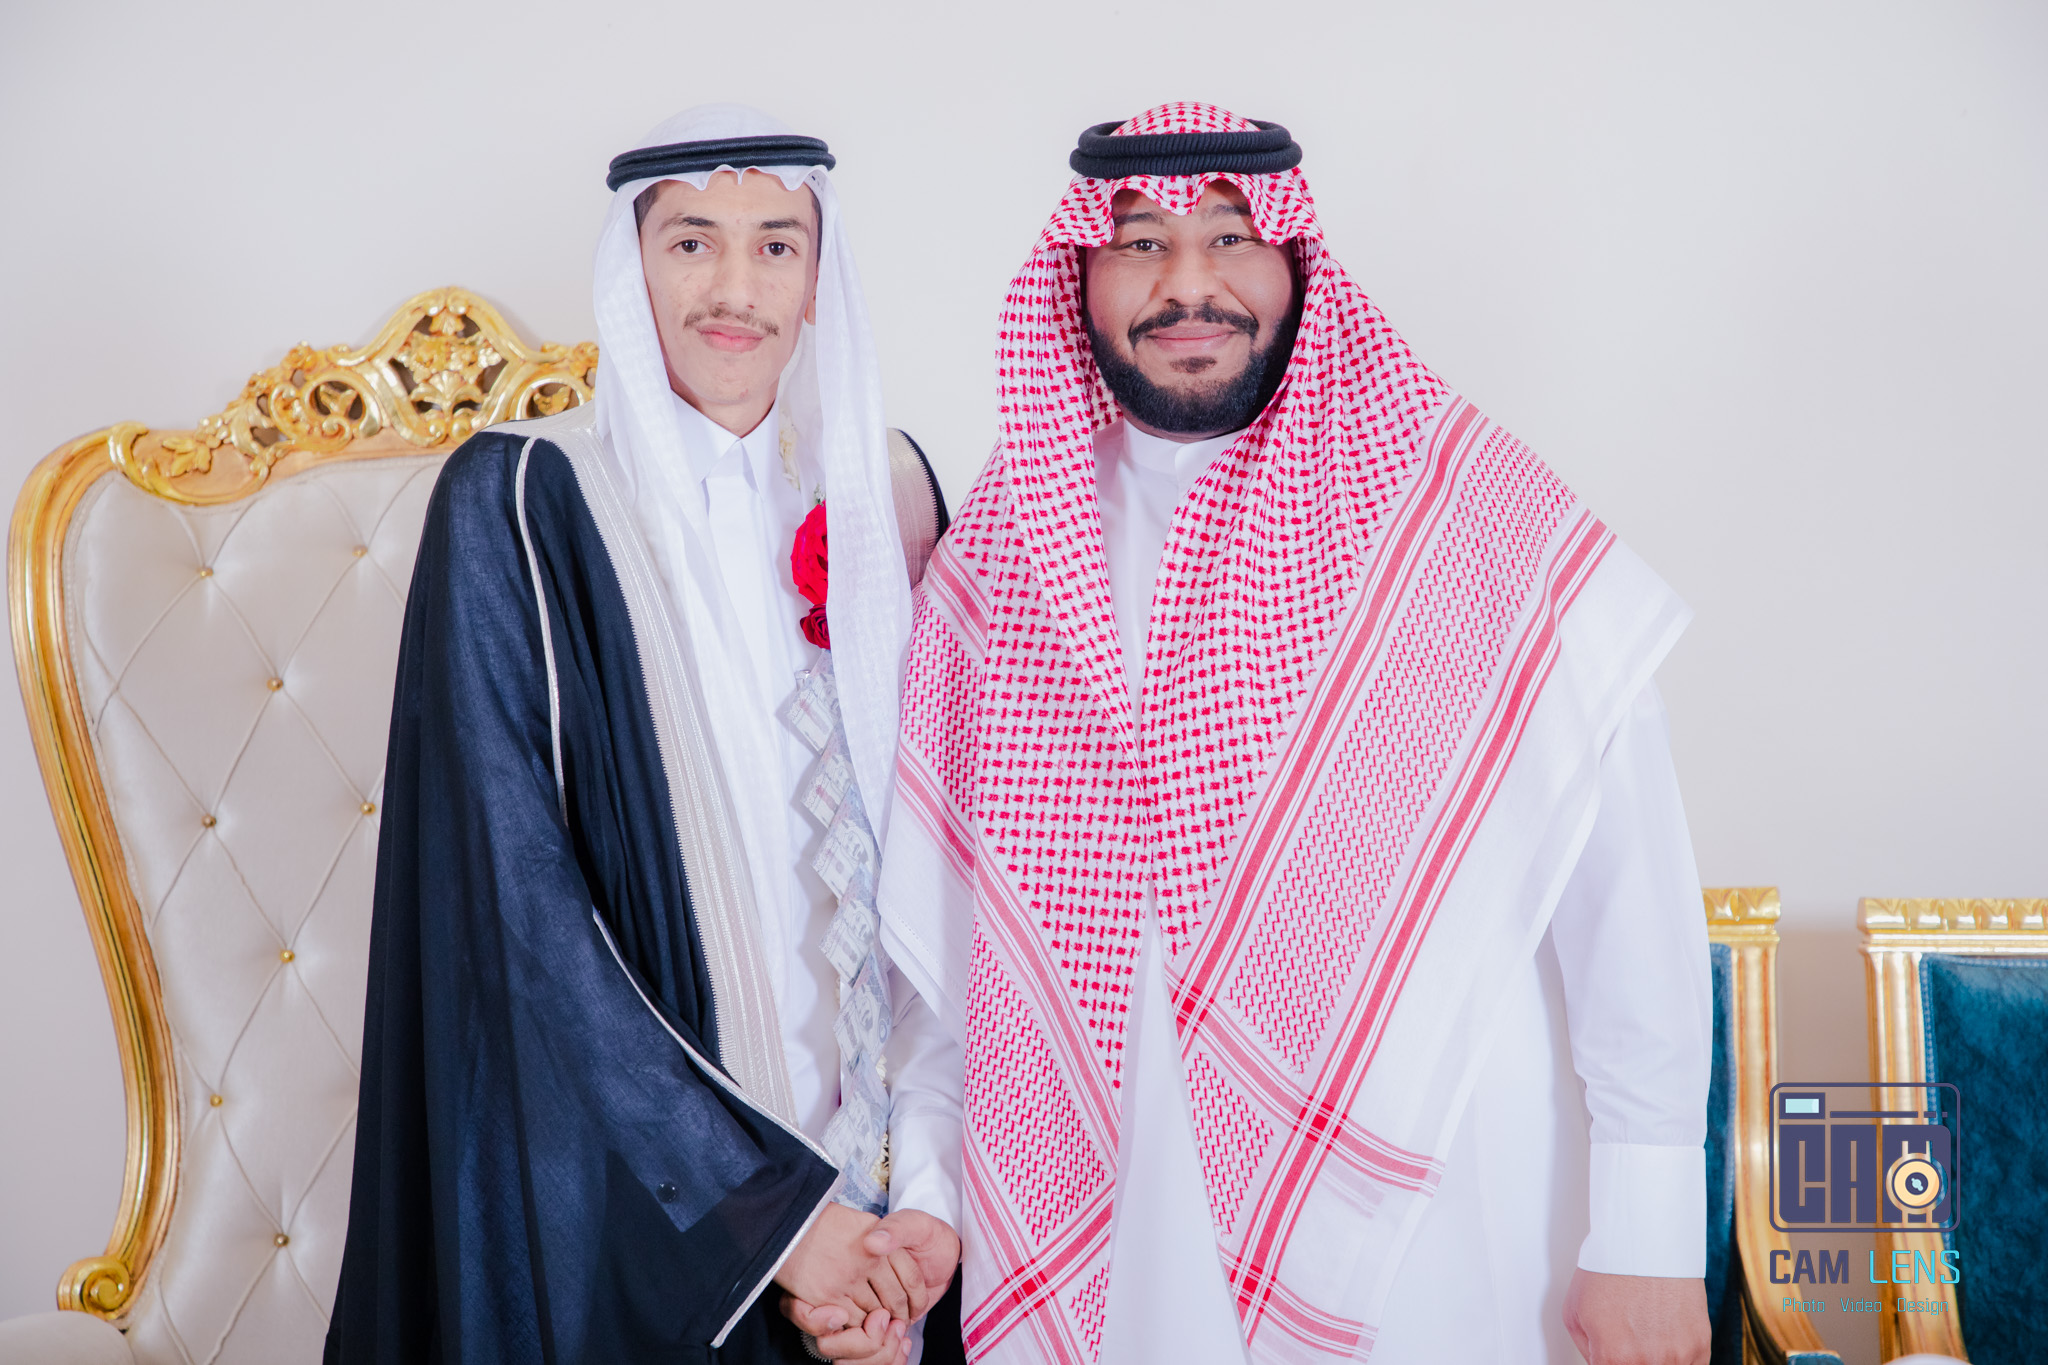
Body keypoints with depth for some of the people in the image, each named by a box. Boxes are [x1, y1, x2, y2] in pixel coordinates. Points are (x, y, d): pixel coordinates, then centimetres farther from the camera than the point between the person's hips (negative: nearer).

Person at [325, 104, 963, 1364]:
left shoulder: (879, 490, 3)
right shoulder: (518, 504, -9)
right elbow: (516, 898, -14)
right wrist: (771, 1202, -16)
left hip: (877, 1152, 4)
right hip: (626, 1184, -3)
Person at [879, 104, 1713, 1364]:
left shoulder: (1474, 520, -9)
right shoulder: (1003, 544, 2)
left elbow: (1627, 891, -10)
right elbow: (935, 919, 9)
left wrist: (1650, 1237, -11)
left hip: (1422, 1237, -3)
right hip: (1100, 1237, 3)